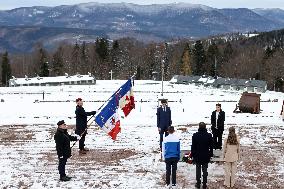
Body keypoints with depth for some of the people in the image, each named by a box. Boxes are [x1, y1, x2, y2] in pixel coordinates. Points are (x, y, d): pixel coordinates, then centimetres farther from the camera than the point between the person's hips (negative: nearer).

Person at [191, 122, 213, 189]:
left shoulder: (195, 135, -10)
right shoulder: (209, 135, -7)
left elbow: (193, 146, -4)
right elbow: (211, 146, 1)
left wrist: (193, 155, 6)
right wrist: (210, 155, 12)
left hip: (197, 156, 0)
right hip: (206, 156, 1)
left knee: (198, 170, 11)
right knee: (205, 170, 9)